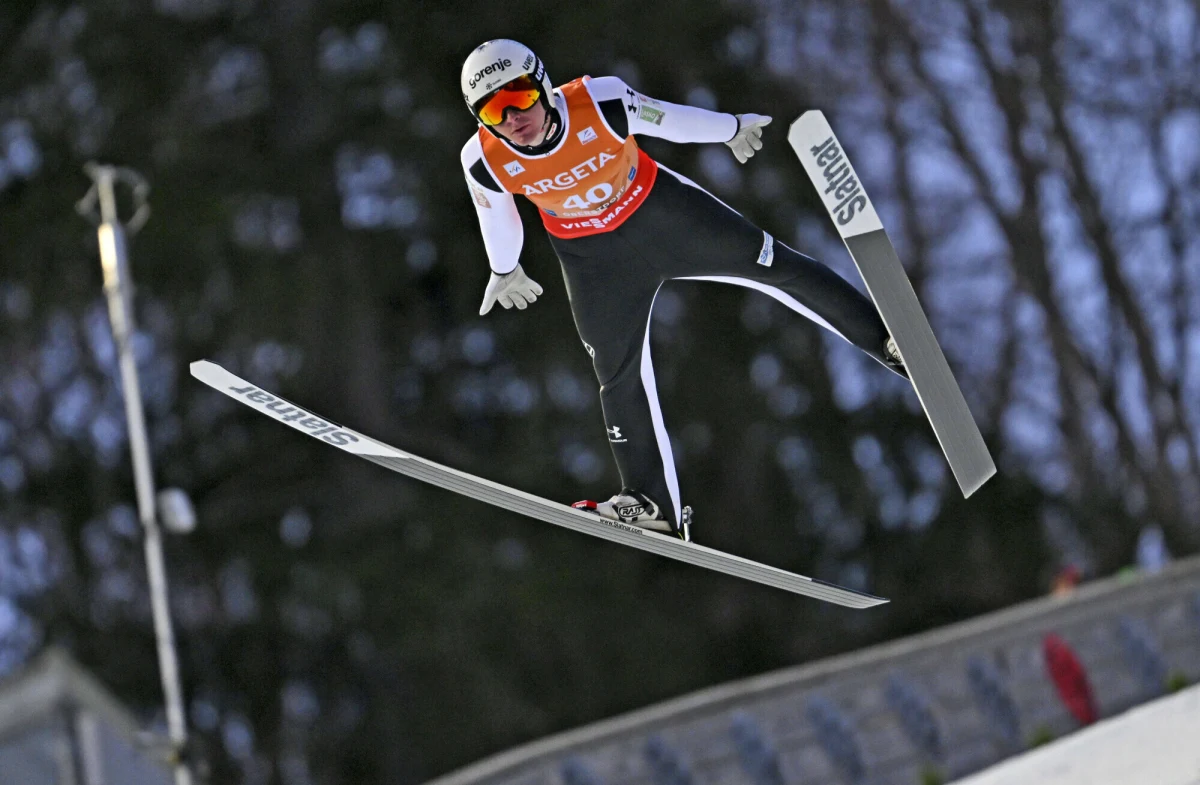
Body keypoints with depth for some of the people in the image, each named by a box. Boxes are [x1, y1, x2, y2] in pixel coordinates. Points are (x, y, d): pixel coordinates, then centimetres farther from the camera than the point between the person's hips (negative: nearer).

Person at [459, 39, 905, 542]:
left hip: (659, 210, -1)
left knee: (775, 266, 0)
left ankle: (886, 338, 15)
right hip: (594, 257, 1)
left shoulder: (601, 103, -31)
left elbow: (670, 119, -12)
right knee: (620, 377, 5)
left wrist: (733, 128, 6)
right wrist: (505, 270, 16)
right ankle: (655, 503, 16)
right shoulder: (484, 162, -25)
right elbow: (496, 218, -2)